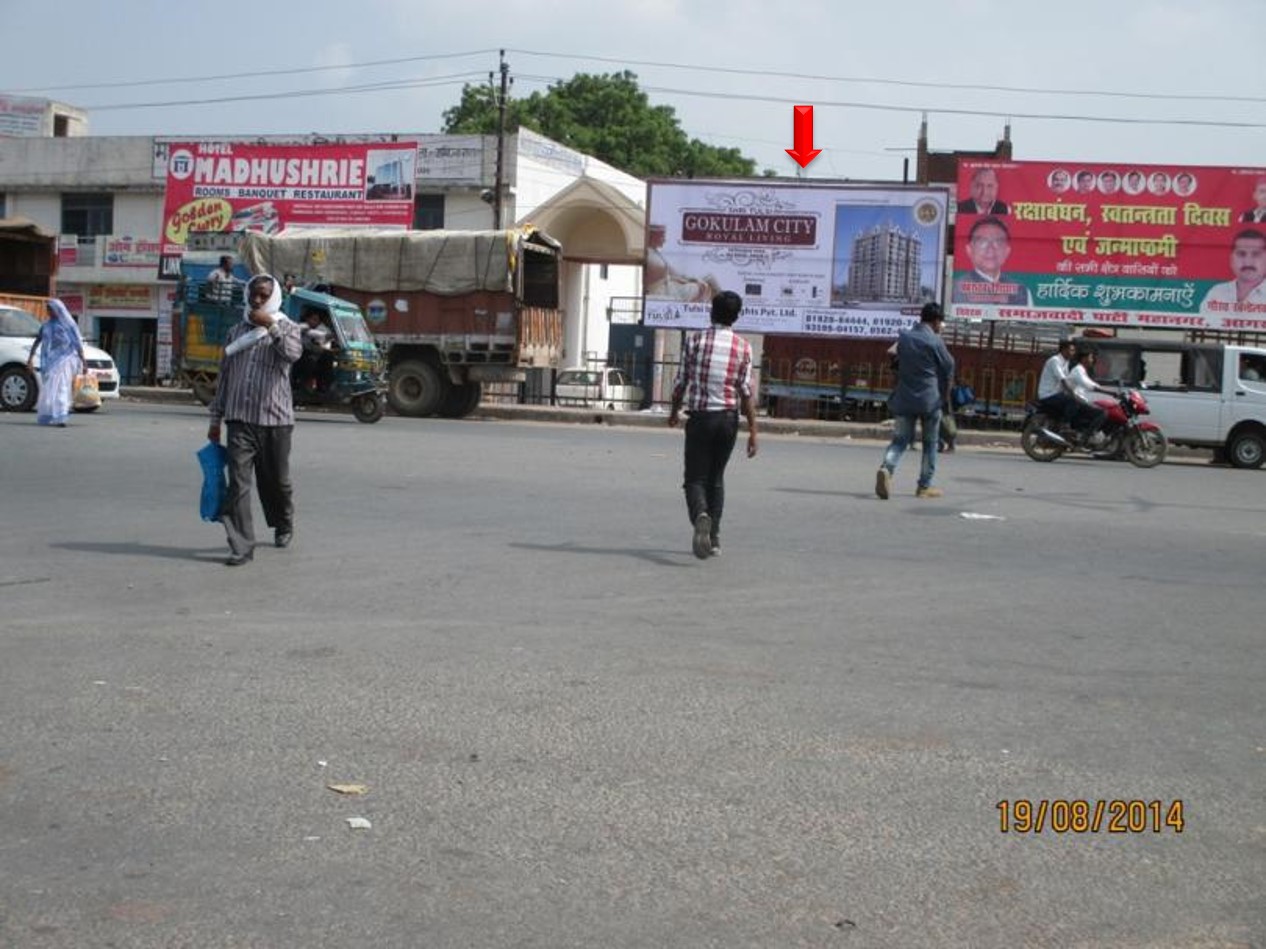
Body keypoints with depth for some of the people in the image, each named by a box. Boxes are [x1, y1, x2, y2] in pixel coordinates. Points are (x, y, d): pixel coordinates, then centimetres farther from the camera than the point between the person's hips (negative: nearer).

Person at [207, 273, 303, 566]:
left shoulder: (286, 328, 4)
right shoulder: (237, 332, 14)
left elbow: (293, 353, -21)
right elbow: (225, 376, 16)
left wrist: (270, 326, -20)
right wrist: (215, 418, 14)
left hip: (274, 419, -2)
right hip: (240, 420, 2)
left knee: (276, 480, 11)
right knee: (238, 482, -9)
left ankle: (284, 525, 39)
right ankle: (242, 546, -8)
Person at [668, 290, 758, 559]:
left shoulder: (695, 341, -4)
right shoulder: (743, 347, -2)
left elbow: (681, 382, 1)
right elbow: (746, 392, -5)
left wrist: (674, 412, 18)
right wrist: (753, 431, 0)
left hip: (699, 418, -2)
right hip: (728, 418, 2)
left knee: (695, 478, 2)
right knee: (716, 478, 17)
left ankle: (701, 516, -29)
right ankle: (713, 537, 16)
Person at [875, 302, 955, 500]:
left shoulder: (903, 337, 5)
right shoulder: (935, 341, -10)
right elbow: (948, 367, -2)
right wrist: (944, 394, 12)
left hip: (904, 398, 4)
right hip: (929, 399, -4)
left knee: (900, 440, 5)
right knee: (930, 443, 10)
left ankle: (886, 468, -24)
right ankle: (924, 486, 14)